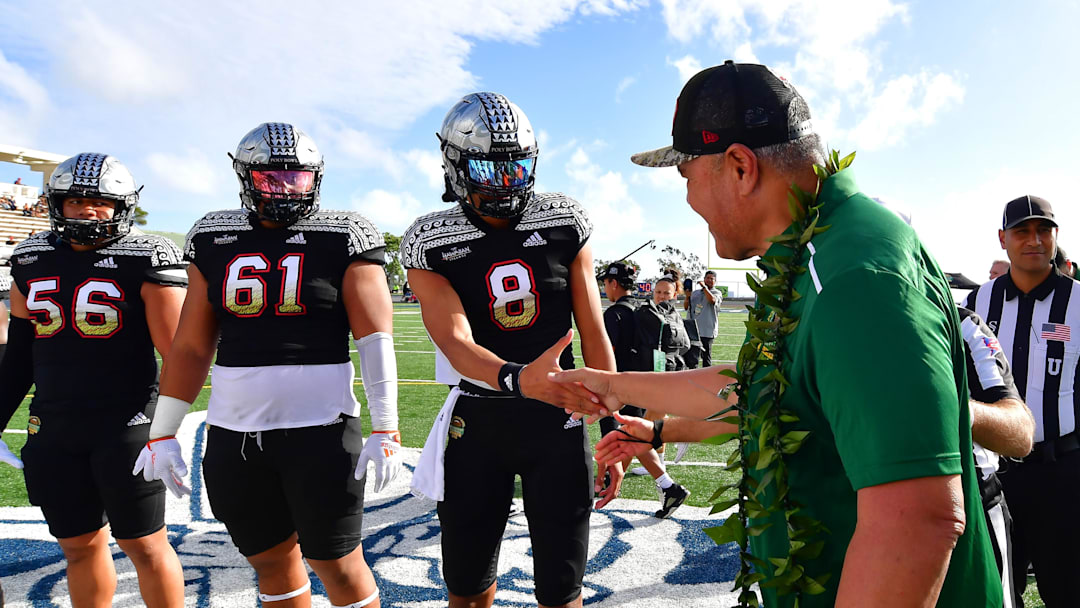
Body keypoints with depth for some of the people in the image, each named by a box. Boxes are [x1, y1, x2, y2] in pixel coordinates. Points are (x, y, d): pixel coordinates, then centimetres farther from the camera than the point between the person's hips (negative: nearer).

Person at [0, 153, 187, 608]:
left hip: (126, 427, -5)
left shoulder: (143, 262, -9)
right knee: (80, 546, 16)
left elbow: (178, 356, -11)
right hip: (53, 430, 6)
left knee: (144, 544, 4)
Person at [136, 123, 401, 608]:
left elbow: (375, 339, -9)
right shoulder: (213, 240, 8)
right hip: (232, 437, 4)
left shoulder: (342, 238, -4)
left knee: (338, 566, 5)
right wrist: (163, 433, 9)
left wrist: (385, 429, -15)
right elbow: (191, 346, 11)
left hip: (321, 432, -4)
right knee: (274, 563, 17)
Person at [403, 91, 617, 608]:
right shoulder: (430, 245, -6)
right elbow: (456, 342, -20)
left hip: (557, 422, 1)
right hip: (477, 423, 0)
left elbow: (594, 335, 0)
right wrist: (519, 379, -41)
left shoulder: (565, 225, -2)